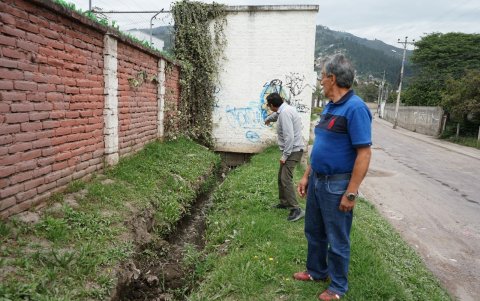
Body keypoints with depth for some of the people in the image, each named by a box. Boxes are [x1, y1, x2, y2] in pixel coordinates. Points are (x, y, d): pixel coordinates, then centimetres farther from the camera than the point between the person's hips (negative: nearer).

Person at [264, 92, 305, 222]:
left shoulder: (285, 113, -21)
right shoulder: (284, 109, 10)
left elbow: (289, 136, -27)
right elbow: (276, 114, 37)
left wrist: (284, 155, -22)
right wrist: (268, 119, 57)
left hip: (293, 150, -10)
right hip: (291, 149, 10)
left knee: (286, 179, -15)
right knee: (281, 177, 17)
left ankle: (296, 209, -12)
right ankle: (284, 202, 30)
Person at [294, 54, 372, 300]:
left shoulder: (355, 108, -18)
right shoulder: (329, 107, 8)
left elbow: (364, 154, -21)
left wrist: (351, 194, -21)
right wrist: (306, 176, 15)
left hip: (337, 185, -8)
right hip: (316, 181, 9)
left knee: (337, 240, 9)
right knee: (314, 232, 22)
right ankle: (316, 271, 43)